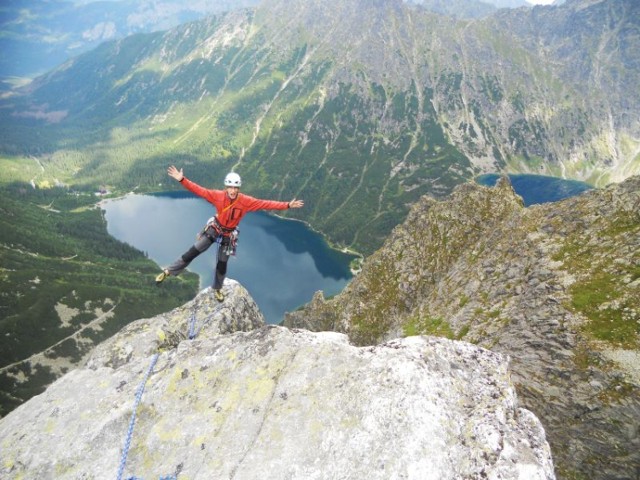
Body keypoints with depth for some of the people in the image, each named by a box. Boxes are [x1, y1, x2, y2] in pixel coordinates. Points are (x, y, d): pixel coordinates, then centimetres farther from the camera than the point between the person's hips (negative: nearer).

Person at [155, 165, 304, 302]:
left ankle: (217, 289, 40)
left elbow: (266, 204, -23)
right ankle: (168, 272, 15)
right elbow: (199, 190, -24)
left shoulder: (246, 201, -24)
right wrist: (182, 179, -35)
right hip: (214, 229, -1)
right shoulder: (218, 195, -23)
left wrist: (287, 205, -27)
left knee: (222, 264, 15)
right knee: (192, 252, -2)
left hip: (228, 235, 1)